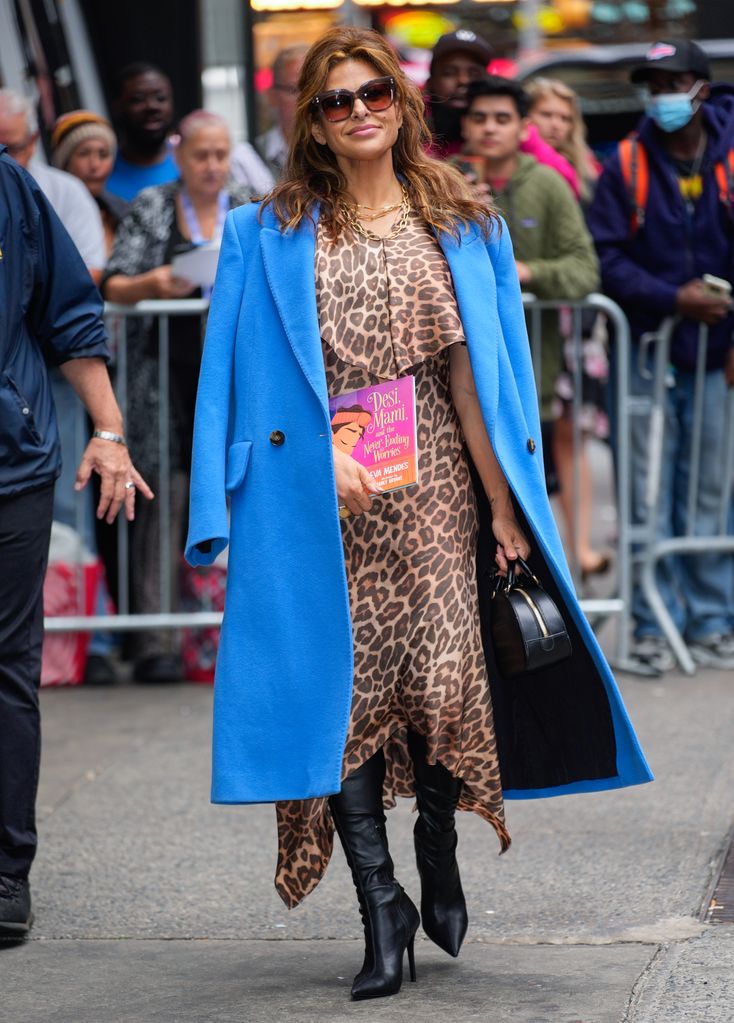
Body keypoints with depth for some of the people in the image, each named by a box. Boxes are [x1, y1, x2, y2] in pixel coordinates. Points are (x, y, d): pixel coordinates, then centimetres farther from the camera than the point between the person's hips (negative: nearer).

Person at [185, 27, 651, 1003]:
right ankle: (380, 905, 0)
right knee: (344, 682, -5)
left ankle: (439, 860, 21)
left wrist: (504, 510, 4)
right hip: (318, 498, -1)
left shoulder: (460, 229, 10)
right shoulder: (270, 237, 7)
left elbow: (473, 377, 7)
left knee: (441, 672, -5)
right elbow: (257, 376, 3)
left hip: (430, 490, 1)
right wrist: (325, 453, -10)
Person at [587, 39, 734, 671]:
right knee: (649, 494, 1)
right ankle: (654, 621, 8)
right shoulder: (627, 166, 0)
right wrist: (673, 299, -15)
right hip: (647, 347, 0)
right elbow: (607, 258, -3)